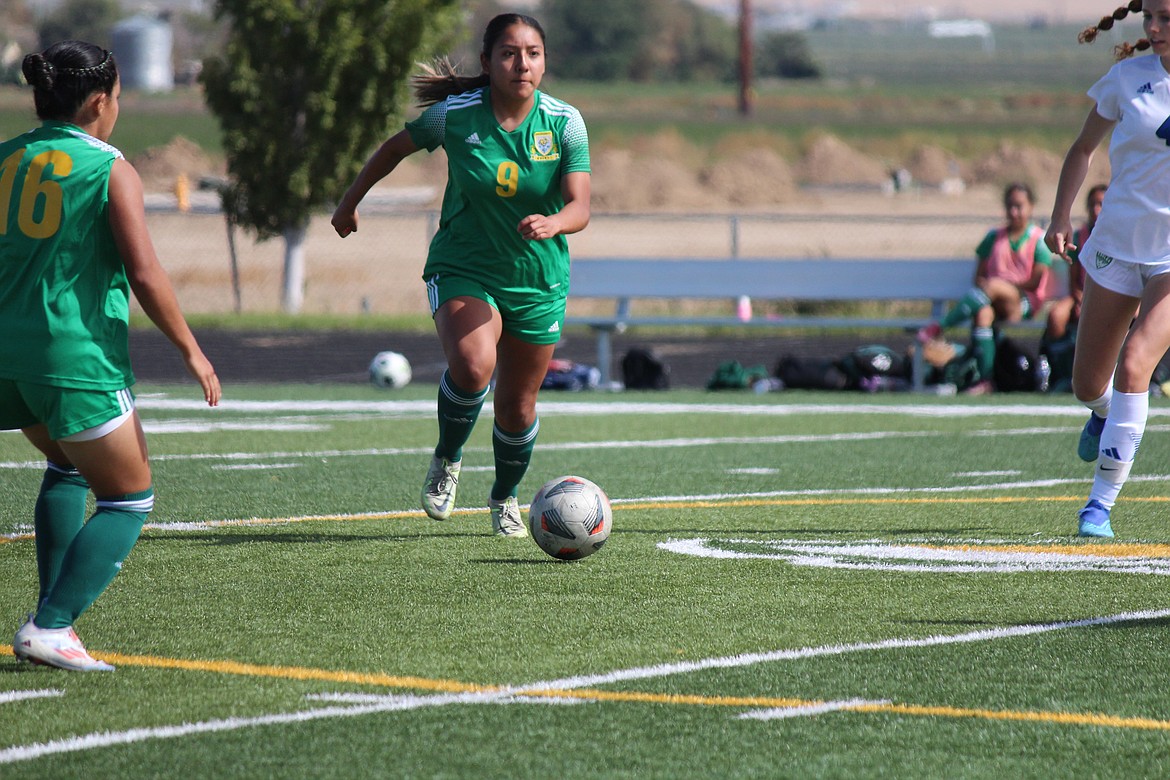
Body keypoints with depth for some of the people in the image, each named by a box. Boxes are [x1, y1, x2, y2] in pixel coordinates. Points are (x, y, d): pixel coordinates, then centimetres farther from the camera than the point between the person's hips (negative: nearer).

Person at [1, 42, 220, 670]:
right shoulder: (110, 169, -6)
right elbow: (144, 274, -13)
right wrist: (191, 351, -3)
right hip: (78, 358, -6)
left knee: (67, 466, 31)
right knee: (129, 499, 7)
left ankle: (52, 615, 20)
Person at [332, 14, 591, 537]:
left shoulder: (565, 124, -10)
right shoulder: (454, 115, -12)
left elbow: (580, 208, -17)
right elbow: (395, 148, 8)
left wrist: (553, 223, -40)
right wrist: (350, 202, 18)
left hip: (538, 281, 2)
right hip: (462, 271, -2)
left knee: (518, 407, 10)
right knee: (473, 365, -31)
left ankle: (504, 498, 40)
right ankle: (446, 462, -2)